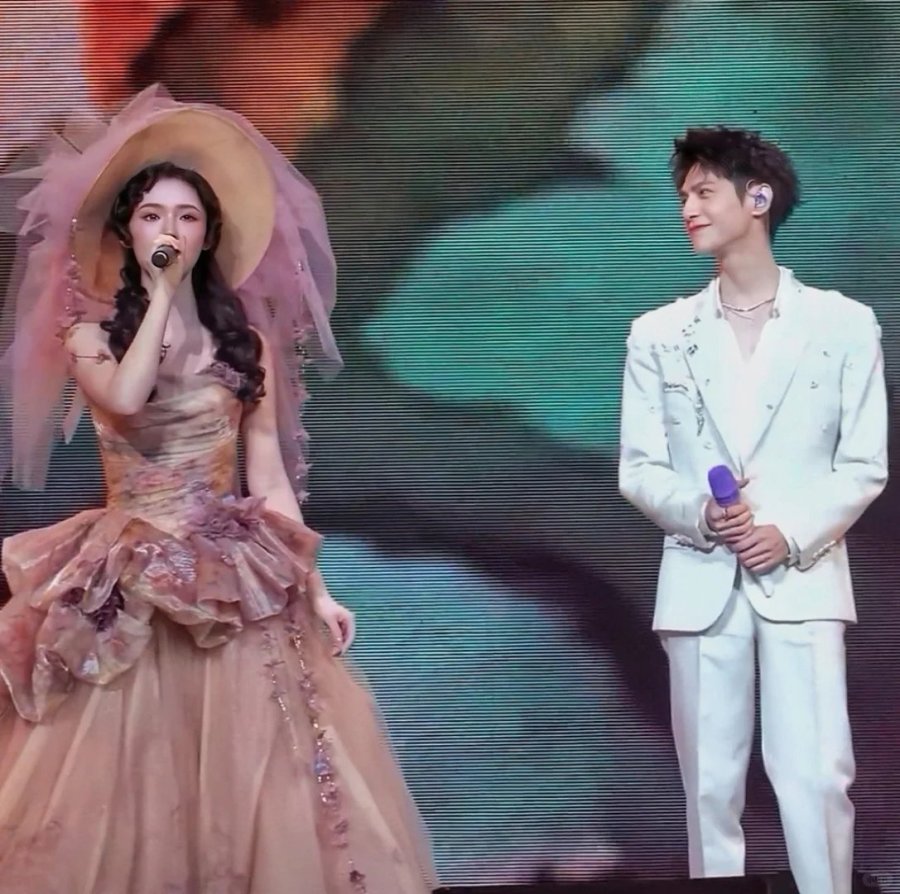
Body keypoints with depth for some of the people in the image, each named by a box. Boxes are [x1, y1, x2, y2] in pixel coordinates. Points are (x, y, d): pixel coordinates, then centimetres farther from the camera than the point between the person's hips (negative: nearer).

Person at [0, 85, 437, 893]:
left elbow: (269, 470, 7)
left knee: (249, 764, -3)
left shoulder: (247, 337, 9)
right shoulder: (89, 330, 4)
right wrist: (161, 295, -9)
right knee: (128, 767, -2)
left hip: (236, 579, 1)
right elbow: (124, 397, -19)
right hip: (129, 584, -1)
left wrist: (312, 585, 0)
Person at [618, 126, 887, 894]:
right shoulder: (658, 334, 10)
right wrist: (697, 513, -13)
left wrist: (794, 536, -12)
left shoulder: (844, 324, 4)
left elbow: (865, 466, 3)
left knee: (816, 777, -8)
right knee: (711, 781, 4)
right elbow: (638, 470, 7)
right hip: (700, 582, 2)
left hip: (803, 579, -2)